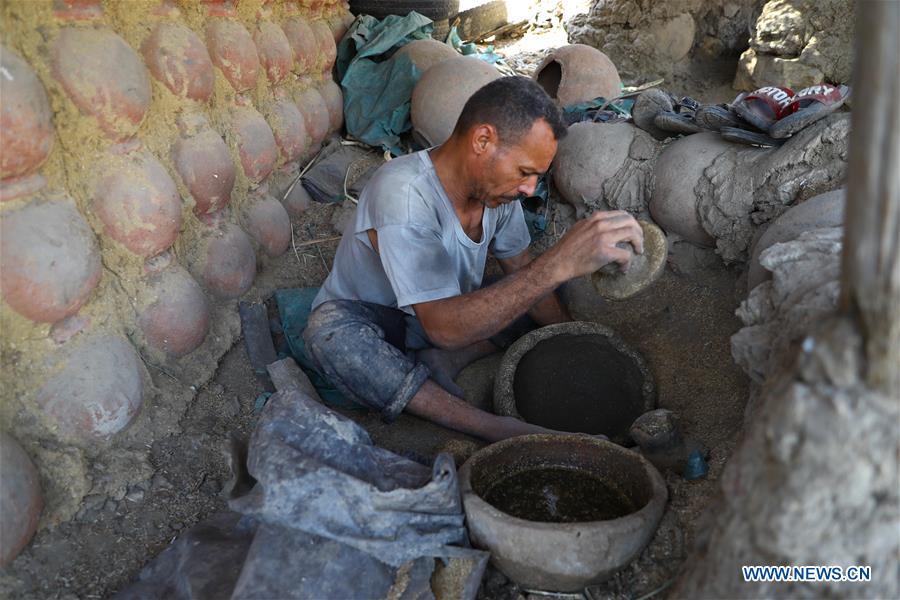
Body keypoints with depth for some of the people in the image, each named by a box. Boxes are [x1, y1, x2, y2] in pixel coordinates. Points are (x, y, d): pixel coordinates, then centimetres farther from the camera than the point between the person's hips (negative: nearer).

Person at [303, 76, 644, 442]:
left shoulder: (496, 184, -11)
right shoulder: (402, 194, -34)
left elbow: (523, 275, 5)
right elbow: (444, 327, -43)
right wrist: (558, 265, -51)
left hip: (450, 323, 7)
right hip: (371, 326, -6)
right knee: (330, 330, -40)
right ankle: (498, 430, -37)